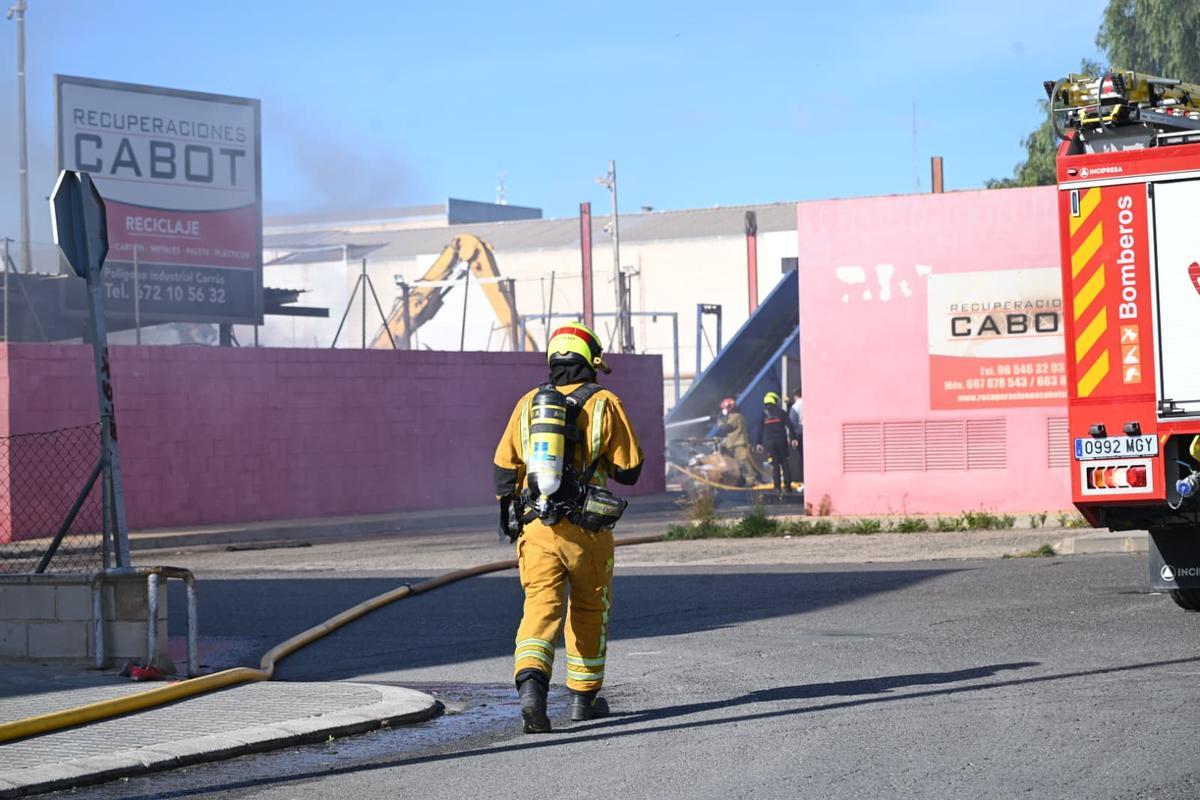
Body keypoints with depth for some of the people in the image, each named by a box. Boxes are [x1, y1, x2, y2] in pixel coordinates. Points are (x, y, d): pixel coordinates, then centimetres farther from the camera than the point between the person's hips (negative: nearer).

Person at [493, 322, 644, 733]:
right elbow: (629, 469, -2)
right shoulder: (605, 404, -2)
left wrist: (510, 521, 18)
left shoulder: (528, 403, 7)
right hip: (587, 530, -2)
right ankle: (584, 697, 24)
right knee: (589, 610, 15)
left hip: (537, 528, 2)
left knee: (540, 608, -3)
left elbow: (505, 469, 7)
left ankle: (531, 683, -27)